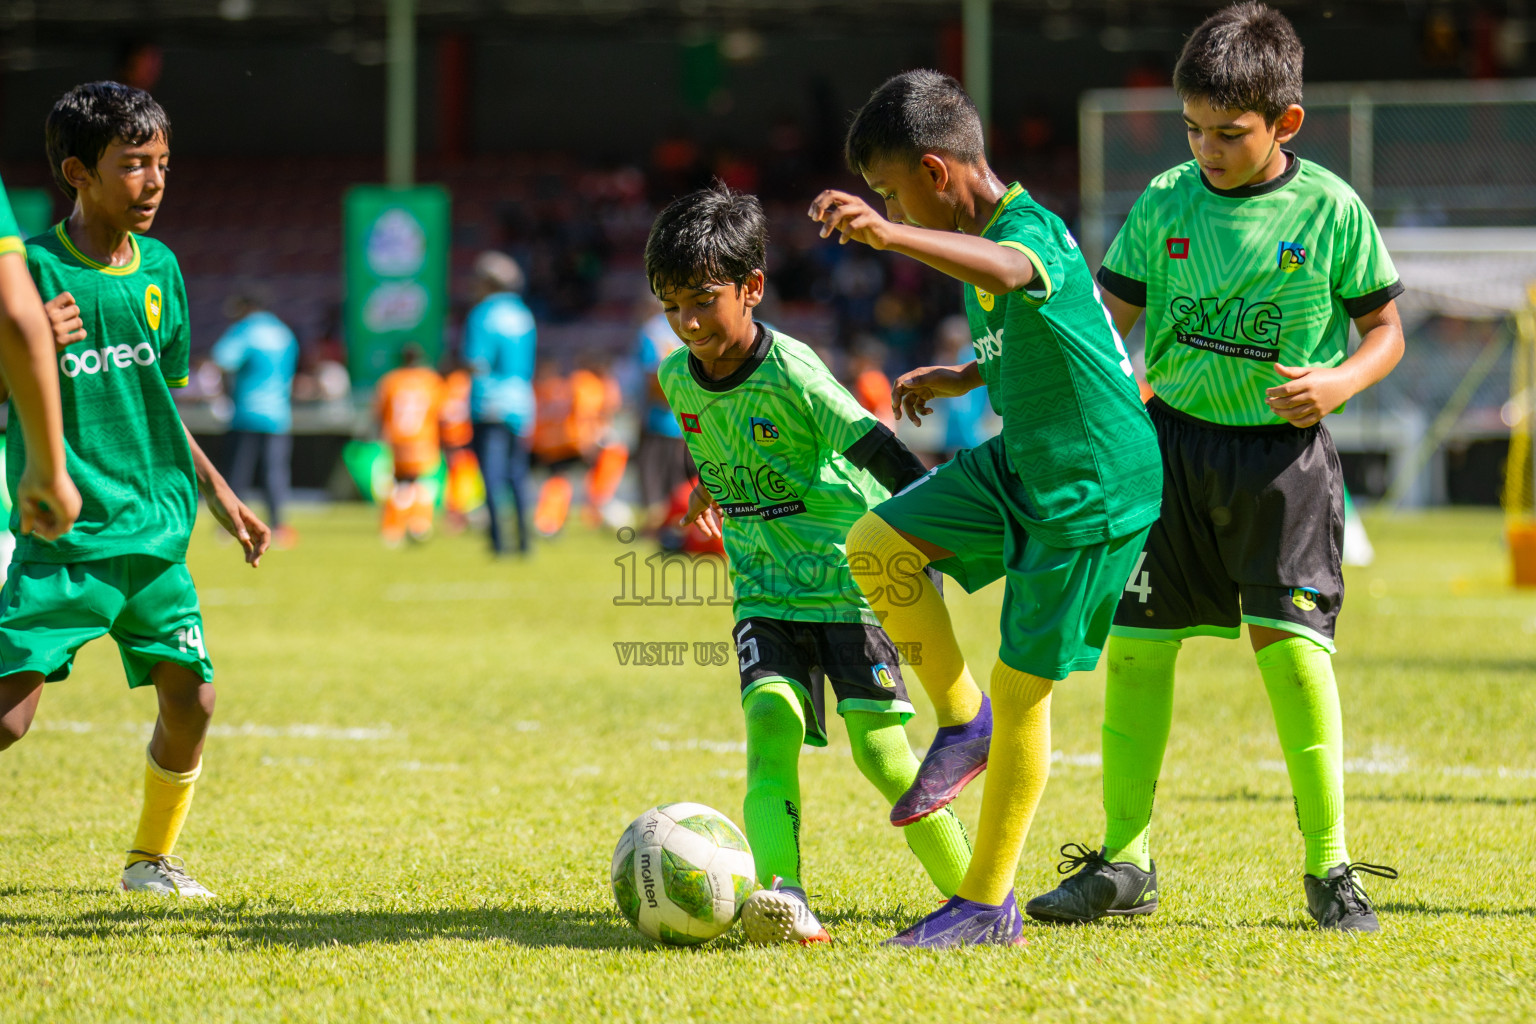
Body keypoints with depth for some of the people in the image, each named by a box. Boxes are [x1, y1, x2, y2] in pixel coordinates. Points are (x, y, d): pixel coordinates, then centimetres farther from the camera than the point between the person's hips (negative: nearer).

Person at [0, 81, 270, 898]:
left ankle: (152, 859, 24)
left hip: (155, 532, 6)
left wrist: (217, 495, 23)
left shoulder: (160, 270, 10)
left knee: (190, 699, 4)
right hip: (65, 535, -6)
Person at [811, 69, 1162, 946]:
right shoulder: (990, 233, 7)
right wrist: (963, 379, 15)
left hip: (1094, 493, -9)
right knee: (876, 547, -4)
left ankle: (989, 904, 9)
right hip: (1018, 465, 9)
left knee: (1021, 691, -2)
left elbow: (1006, 270, -50)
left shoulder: (1032, 232, -23)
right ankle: (963, 722, 12)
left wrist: (888, 235, -65)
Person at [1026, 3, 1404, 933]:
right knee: (1135, 644, 2)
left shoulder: (1330, 210, -5)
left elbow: (1385, 330, 3)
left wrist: (1339, 382, -16)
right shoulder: (1167, 203, 1)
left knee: (1291, 641, -13)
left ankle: (1330, 866, -2)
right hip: (1173, 439, 3)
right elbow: (1110, 319, 7)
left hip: (1282, 449, -3)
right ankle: (1125, 861, 16)